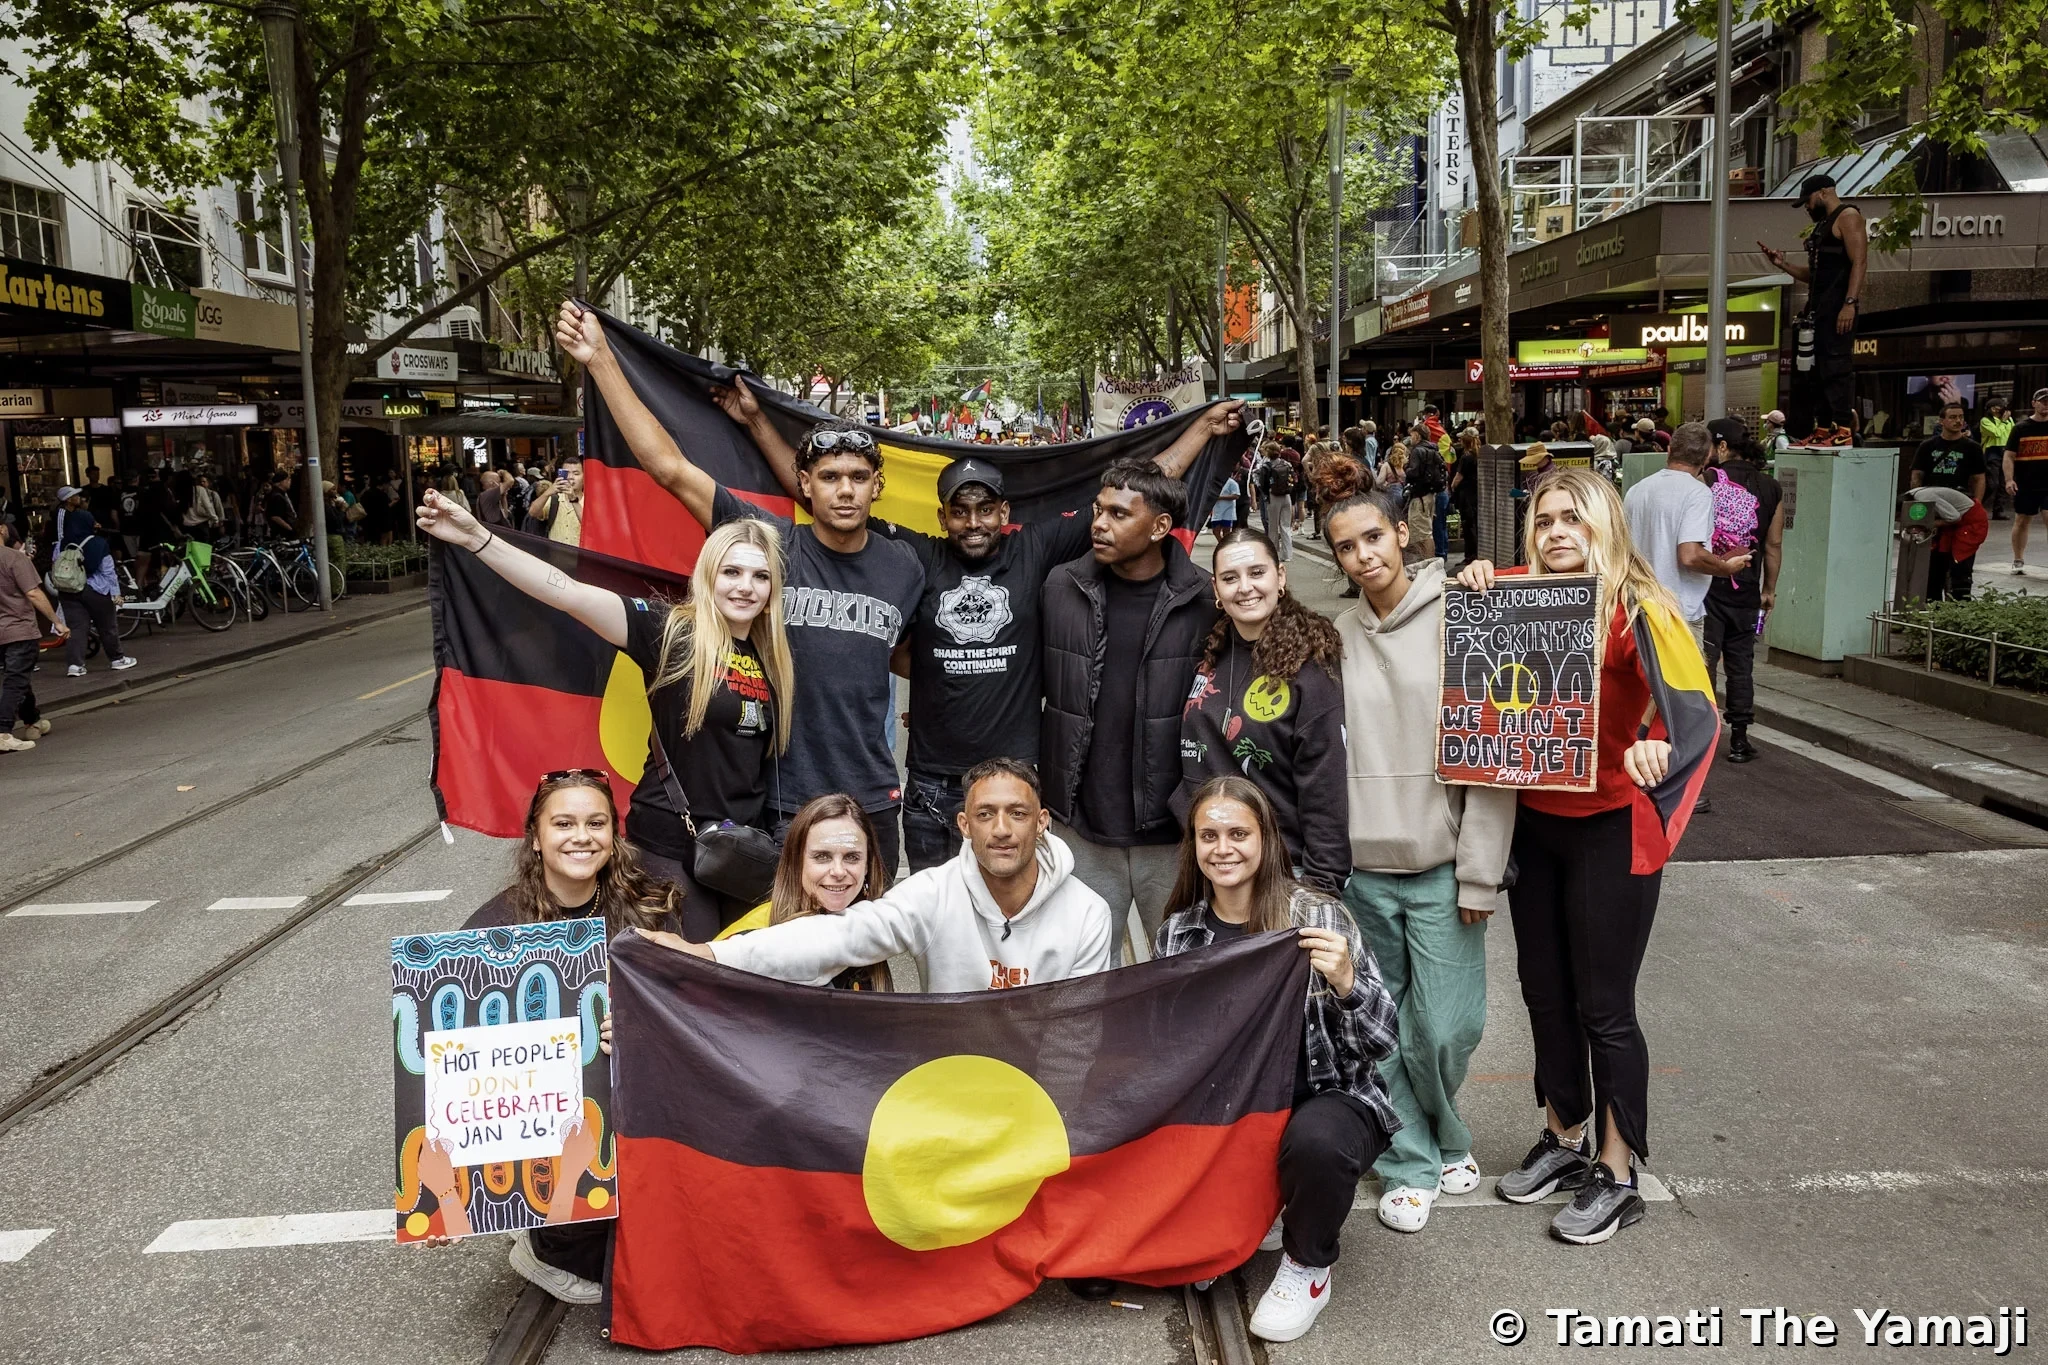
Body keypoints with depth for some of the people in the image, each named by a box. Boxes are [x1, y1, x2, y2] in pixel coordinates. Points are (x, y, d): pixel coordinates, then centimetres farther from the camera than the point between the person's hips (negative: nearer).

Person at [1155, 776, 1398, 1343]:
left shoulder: (1317, 917, -12)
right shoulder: (1177, 935, 0)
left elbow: (1381, 1042, -13)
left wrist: (1347, 983, -31)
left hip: (1328, 1098, -4)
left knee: (1314, 1141, -36)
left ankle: (1308, 1267, -2)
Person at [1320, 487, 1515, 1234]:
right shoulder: (1337, 637, 5)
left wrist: (1480, 870, -10)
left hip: (1442, 865, -3)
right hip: (1362, 866, 3)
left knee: (1445, 1026, 0)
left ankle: (1444, 1138, 29)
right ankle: (1410, 1162, 25)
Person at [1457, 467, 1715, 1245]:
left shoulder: (1637, 611, -14)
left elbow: (1691, 704, -25)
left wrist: (1654, 744, -47)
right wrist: (1471, 593, -5)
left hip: (1609, 829, -6)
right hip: (1534, 822, 6)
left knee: (1603, 1007, 3)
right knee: (1544, 990, 17)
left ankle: (1617, 1175, 21)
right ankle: (1565, 1137, 37)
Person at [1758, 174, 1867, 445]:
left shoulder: (1847, 217, -4)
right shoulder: (1822, 225, 24)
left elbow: (1859, 263, -15)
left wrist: (1850, 303, -24)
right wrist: (1783, 265, 14)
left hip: (1838, 306, -10)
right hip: (1818, 306, 10)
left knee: (1836, 364, -14)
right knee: (1810, 367, 8)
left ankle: (1844, 430, -15)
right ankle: (1822, 430, 11)